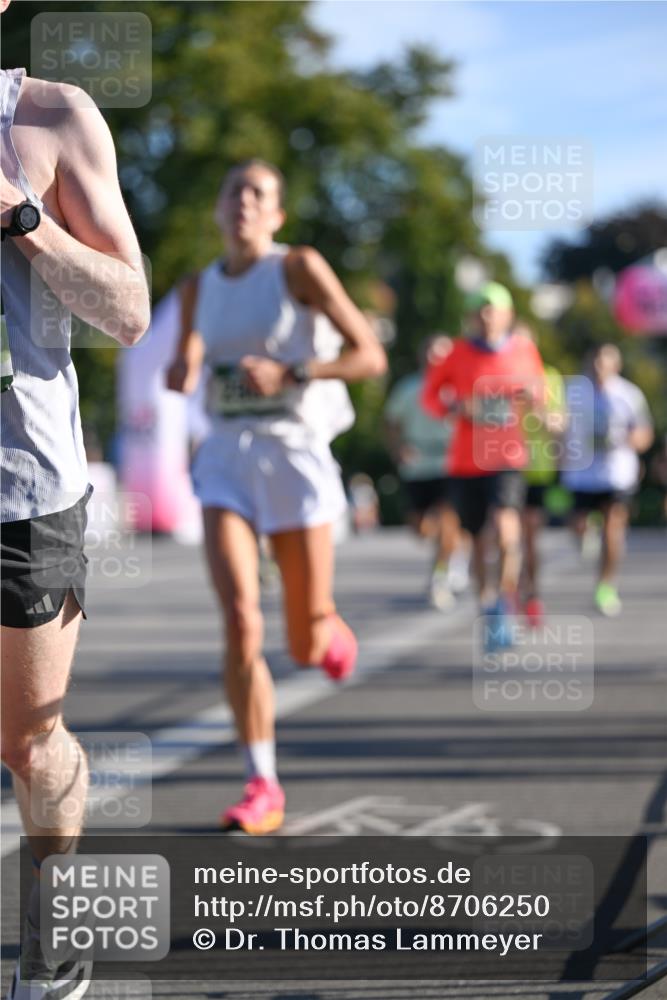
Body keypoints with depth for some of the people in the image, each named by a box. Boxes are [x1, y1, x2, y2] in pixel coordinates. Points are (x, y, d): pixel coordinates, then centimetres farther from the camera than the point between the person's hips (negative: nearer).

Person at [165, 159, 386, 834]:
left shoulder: (299, 267, -5)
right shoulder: (199, 289, 10)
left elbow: (371, 356, -8)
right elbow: (185, 372, 21)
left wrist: (289, 374, -20)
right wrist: (182, 373, -4)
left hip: (294, 459, -3)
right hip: (225, 466, 3)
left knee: (306, 645, 5)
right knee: (240, 623, -18)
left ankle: (328, 630, 45)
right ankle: (262, 789, -9)